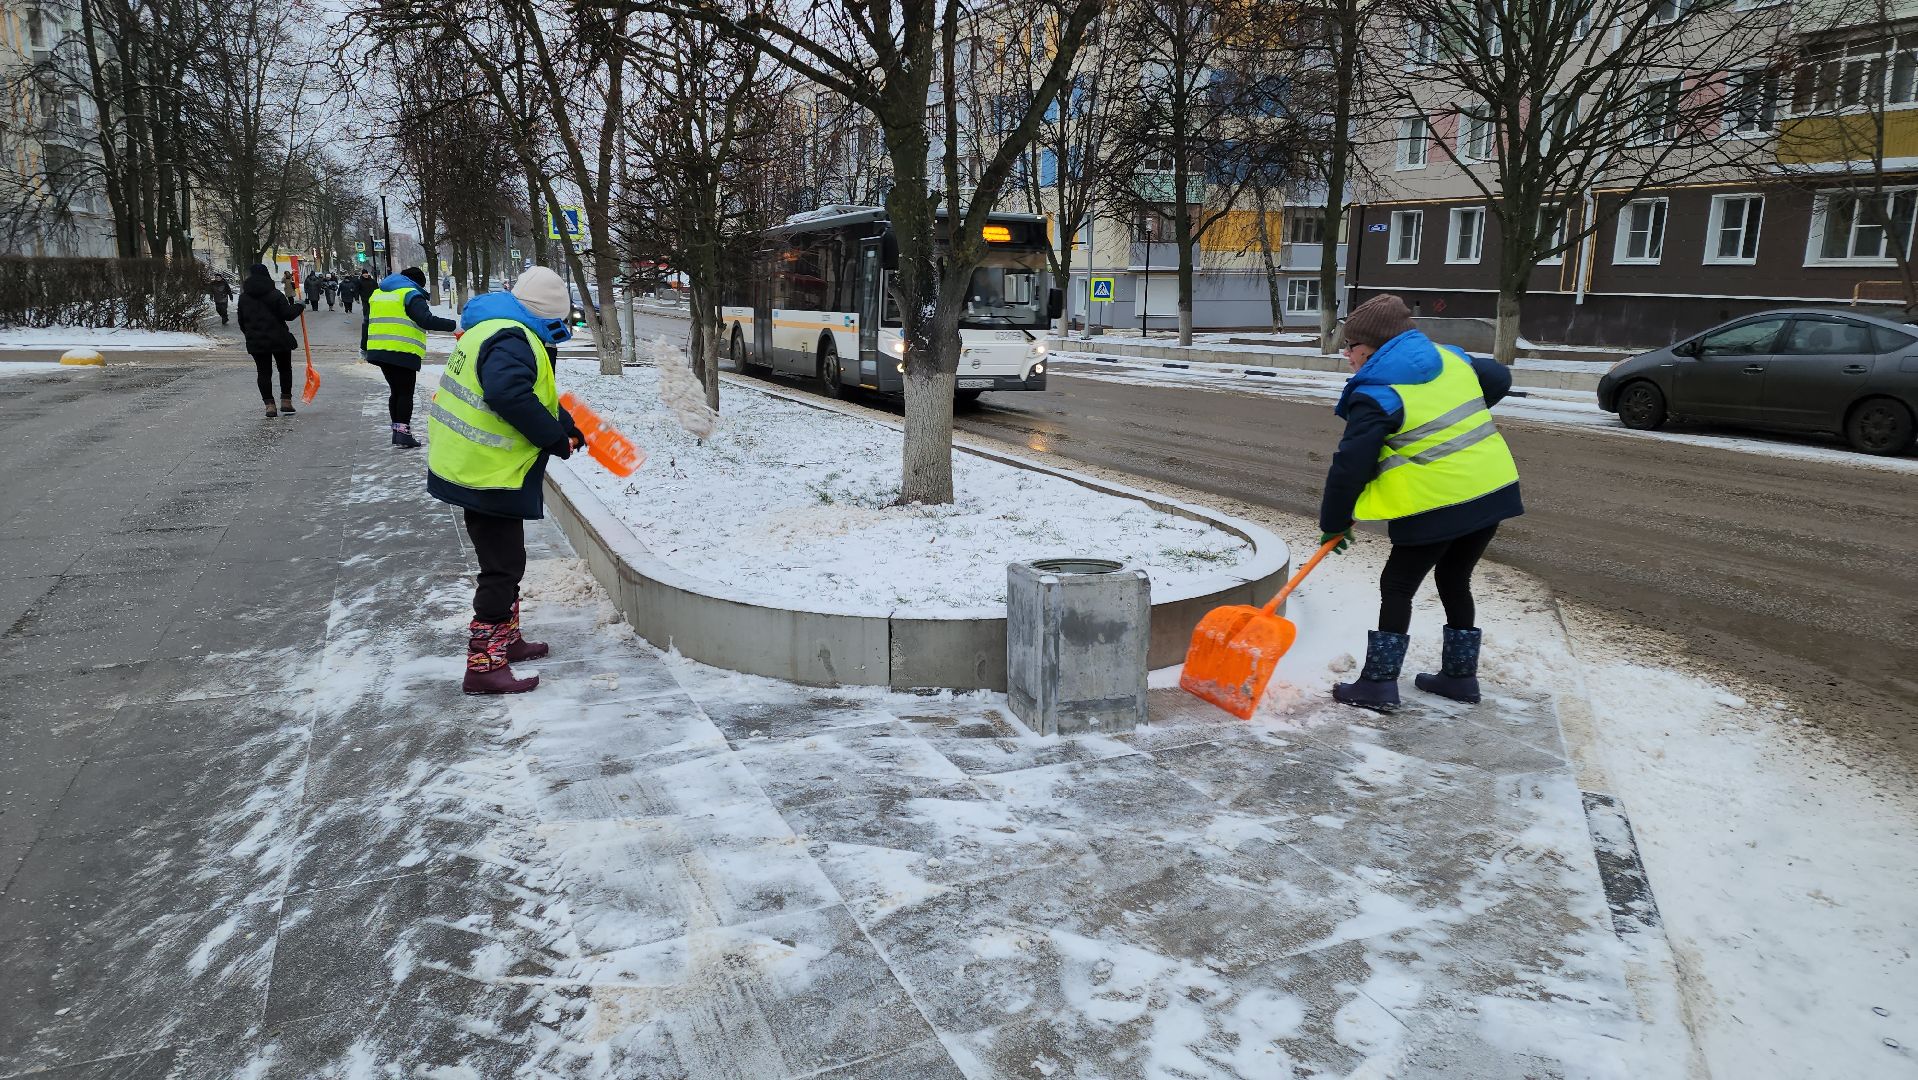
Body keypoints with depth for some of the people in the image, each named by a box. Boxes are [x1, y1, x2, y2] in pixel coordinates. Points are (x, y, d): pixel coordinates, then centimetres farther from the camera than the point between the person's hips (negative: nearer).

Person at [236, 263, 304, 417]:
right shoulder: (275, 295, -10)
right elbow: (288, 314, -13)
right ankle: (286, 401, 10)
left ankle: (269, 405, 0)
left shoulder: (244, 298, 5)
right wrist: (298, 307, 5)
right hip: (279, 339, -3)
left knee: (263, 372, 6)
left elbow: (242, 322, 10)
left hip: (256, 342, 3)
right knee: (285, 369, 13)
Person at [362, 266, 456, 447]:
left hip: (378, 351, 7)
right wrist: (454, 325, -20)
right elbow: (426, 321, -20)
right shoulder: (411, 294, -5)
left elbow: (366, 322, 26)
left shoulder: (377, 293, 20)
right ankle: (403, 431, -5)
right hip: (404, 352, -7)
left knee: (395, 391, 16)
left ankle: (397, 430, 18)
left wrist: (364, 347, 36)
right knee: (406, 393, 1)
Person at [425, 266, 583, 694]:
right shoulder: (513, 341, -20)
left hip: (470, 467, 11)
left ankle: (506, 640, 36)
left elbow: (534, 395, 21)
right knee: (503, 568, -3)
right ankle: (484, 666, 2)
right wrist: (556, 438, -26)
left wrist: (568, 428, 21)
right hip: (487, 476, -11)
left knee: (504, 562, 22)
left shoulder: (493, 327, 14)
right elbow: (509, 395, -37)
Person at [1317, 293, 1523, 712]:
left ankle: (1378, 684, 6)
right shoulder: (1452, 359, 11)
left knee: (1397, 586, 5)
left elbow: (1350, 466, -13)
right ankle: (1460, 676, 30)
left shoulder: (1375, 396, -12)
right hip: (1493, 491, 8)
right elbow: (1499, 378, 28)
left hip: (1437, 506, -8)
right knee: (1454, 580, 22)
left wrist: (1334, 523, -2)